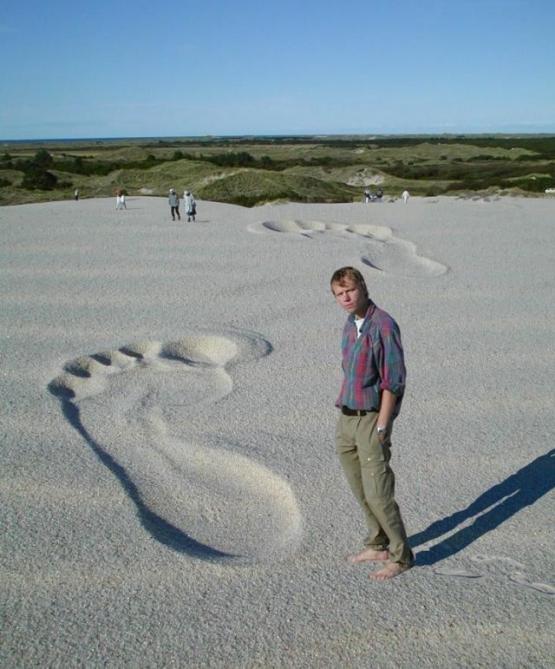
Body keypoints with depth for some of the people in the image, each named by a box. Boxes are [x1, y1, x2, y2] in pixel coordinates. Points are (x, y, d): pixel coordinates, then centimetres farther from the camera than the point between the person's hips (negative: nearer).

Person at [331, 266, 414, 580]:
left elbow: (393, 380, -17)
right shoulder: (350, 325, 10)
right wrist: (344, 409, 15)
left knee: (377, 493, -2)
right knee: (360, 490, 16)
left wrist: (381, 425, -17)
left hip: (372, 418, -8)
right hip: (347, 417, 8)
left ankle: (401, 556, 15)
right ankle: (378, 545, 33)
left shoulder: (383, 325, -16)